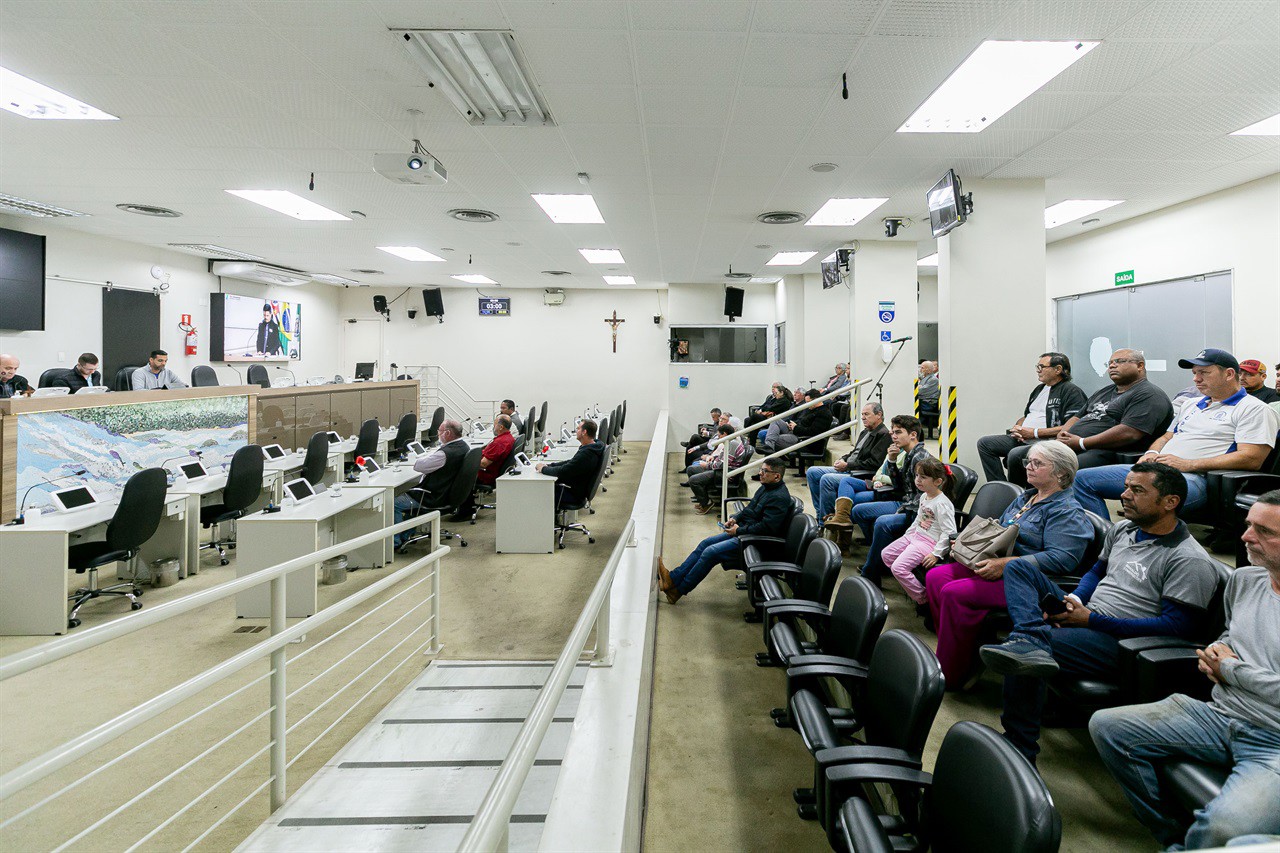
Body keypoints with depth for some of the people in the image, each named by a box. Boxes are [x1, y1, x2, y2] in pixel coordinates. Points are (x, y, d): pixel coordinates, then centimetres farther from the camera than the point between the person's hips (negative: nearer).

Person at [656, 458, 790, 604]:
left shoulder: (779, 498, -21)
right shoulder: (765, 488, 11)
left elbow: (766, 527, -28)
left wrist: (739, 530, -19)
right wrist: (735, 518, 5)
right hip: (743, 530, 10)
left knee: (710, 552, -17)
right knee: (706, 543, 3)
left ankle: (678, 590, -7)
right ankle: (672, 578, 1)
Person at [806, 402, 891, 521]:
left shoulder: (884, 435, -12)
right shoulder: (866, 432, 18)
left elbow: (874, 463, -19)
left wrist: (847, 466, -16)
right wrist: (843, 460, 6)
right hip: (847, 470, 11)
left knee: (826, 479, -30)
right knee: (812, 472, 4)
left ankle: (824, 523, -20)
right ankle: (821, 513, 4)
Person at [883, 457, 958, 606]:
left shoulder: (942, 504, -22)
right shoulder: (924, 496, 6)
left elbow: (949, 533, -23)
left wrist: (936, 554, -25)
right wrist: (907, 534, 19)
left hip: (929, 542, -10)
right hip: (915, 536, 10)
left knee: (898, 567, -20)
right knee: (886, 555, 10)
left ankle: (923, 599, -5)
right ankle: (909, 584, 15)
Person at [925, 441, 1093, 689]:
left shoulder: (1067, 511, -9)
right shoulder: (1025, 498, 20)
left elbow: (1062, 559, -23)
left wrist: (1005, 564, -28)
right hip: (997, 565, 10)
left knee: (954, 593, -27)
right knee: (935, 576, -9)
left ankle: (952, 676, -14)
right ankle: (953, 649, -3)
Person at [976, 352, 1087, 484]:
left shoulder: (1071, 391, -6)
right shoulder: (1039, 389, 22)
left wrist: (1034, 433, -16)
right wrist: (1016, 428, 5)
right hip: (1022, 439, 9)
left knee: (1016, 454, -35)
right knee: (984, 443, -2)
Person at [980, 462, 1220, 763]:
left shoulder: (1191, 561, -13)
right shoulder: (1122, 530, 13)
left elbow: (1176, 627, -18)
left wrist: (1092, 620, -19)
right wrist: (1073, 600, 3)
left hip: (1121, 643, -9)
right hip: (1086, 617, 9)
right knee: (1018, 567, -5)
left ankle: (1021, 751, -18)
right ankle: (1032, 642, -33)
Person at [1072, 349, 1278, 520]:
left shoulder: (1253, 409, 2)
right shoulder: (1191, 406, 29)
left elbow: (1251, 459, -10)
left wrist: (1187, 464, -15)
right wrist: (1151, 454, 9)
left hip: (1194, 478, -9)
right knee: (1083, 479, -6)